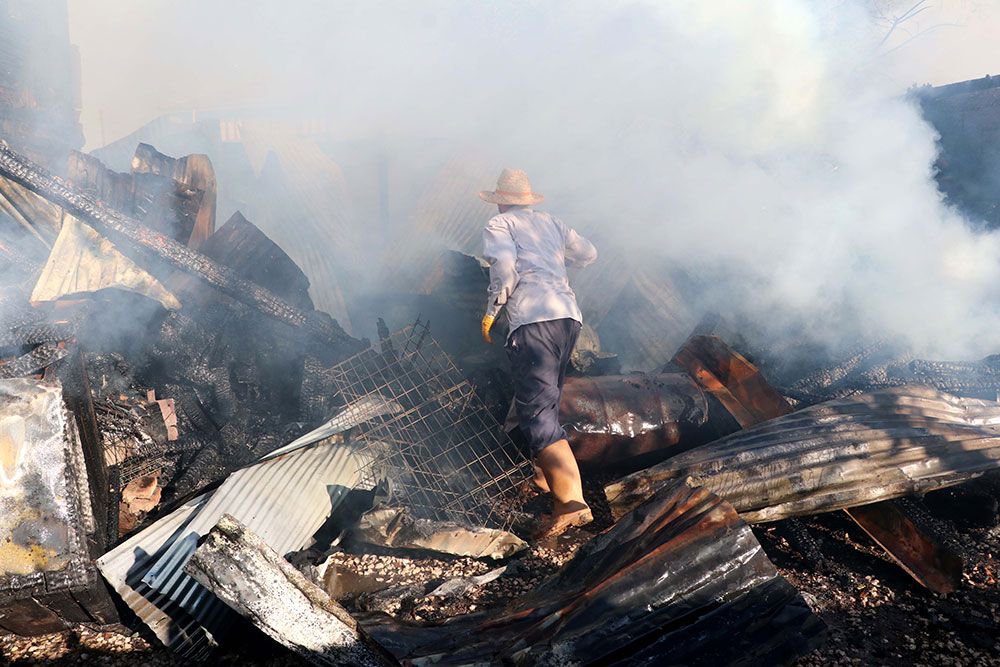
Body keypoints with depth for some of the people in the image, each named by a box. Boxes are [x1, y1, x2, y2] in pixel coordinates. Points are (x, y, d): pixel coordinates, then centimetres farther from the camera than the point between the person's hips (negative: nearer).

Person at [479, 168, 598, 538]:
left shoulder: (499, 224, 7)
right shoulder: (551, 223, 24)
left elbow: (505, 267, -11)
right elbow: (589, 253, 32)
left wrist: (491, 309, 2)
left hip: (533, 320, -7)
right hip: (569, 315, 7)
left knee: (538, 414, -14)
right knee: (546, 400, 25)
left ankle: (572, 502, -28)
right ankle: (548, 476, 36)